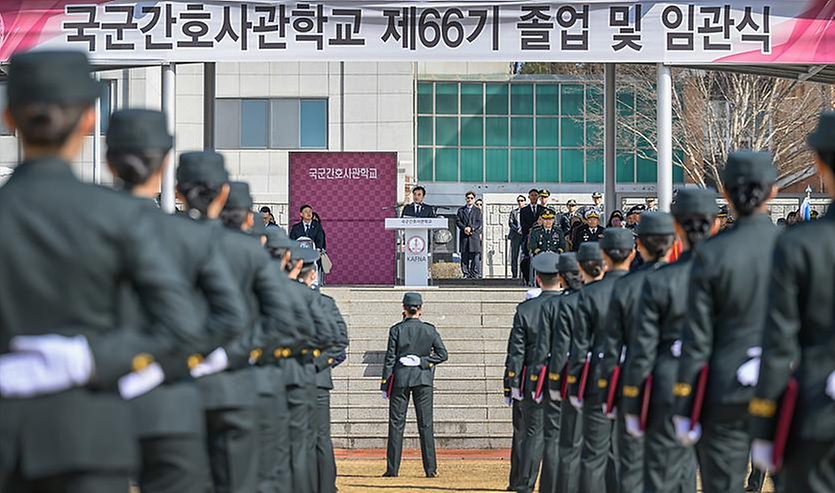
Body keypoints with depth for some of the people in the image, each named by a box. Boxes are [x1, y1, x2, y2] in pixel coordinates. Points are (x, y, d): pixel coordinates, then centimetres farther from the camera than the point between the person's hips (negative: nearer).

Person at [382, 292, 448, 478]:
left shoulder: (397, 330, -4)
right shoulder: (429, 330, 1)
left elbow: (390, 358, -3)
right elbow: (443, 354, -3)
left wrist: (385, 385, 1)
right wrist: (423, 361, -3)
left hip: (400, 379, -1)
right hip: (423, 379, 1)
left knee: (396, 423, 3)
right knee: (426, 423, 4)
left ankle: (392, 468, 1)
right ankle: (430, 468, 2)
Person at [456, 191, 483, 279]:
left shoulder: (478, 210, 12)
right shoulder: (461, 210, 16)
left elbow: (479, 222, 2)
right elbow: (457, 221, 6)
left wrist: (471, 228, -14)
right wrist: (464, 228, -11)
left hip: (474, 236, -1)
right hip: (464, 236, 1)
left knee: (475, 255, -6)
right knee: (464, 256, -1)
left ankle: (475, 274, -4)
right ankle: (466, 274, 2)